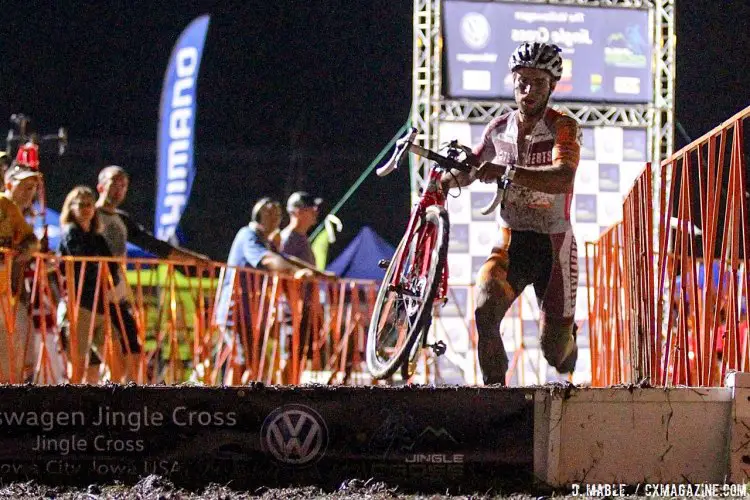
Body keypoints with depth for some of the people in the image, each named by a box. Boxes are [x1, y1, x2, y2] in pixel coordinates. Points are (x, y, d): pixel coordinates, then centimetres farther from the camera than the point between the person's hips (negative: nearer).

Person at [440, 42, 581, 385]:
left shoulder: (563, 128, -12)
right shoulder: (499, 128, 2)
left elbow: (563, 179, -31)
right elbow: (472, 167, 20)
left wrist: (507, 172, -42)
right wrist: (444, 183, -2)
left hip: (553, 245, -2)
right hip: (510, 243, 2)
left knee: (555, 350, 6)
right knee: (484, 311, -28)